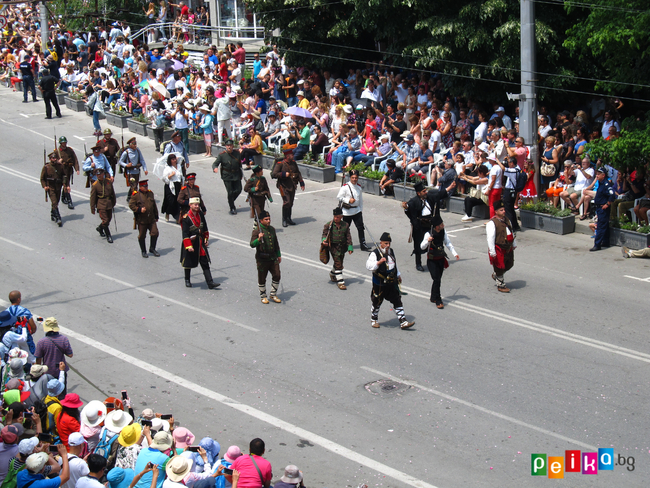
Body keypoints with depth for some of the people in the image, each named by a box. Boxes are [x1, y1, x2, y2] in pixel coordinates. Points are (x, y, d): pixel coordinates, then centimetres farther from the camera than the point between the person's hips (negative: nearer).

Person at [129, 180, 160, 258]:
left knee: (155, 233, -2)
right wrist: (139, 209, -22)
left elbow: (154, 205, 17)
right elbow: (131, 205, -8)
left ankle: (152, 249, 17)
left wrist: (156, 216, 18)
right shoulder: (136, 195, -7)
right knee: (142, 236, 5)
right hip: (141, 220, -4)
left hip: (151, 219, 4)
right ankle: (143, 251, 20)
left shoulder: (150, 193, 9)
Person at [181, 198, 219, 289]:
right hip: (191, 243, -5)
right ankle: (187, 280, 30)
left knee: (205, 263, 0)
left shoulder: (201, 214, 2)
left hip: (201, 243, 5)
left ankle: (210, 283, -2)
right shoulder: (186, 218, -16)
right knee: (189, 263, 10)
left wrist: (206, 239, 13)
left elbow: (205, 228, 15)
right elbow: (185, 234, -18)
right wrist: (188, 246, -22)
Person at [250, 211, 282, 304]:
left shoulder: (272, 229, 9)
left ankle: (273, 295, 19)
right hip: (262, 259, -5)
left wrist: (279, 255, 25)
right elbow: (252, 244, -19)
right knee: (262, 278, 5)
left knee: (277, 275, 2)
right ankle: (263, 296, 22)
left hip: (273, 258, 5)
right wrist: (259, 239, -36)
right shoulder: (257, 230, -11)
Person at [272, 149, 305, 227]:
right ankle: (284, 220, -1)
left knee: (291, 203, 10)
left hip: (292, 186, 6)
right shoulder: (280, 164, -9)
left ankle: (288, 219, 22)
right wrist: (283, 174, -21)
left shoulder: (293, 163, 10)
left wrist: (301, 183, 13)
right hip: (284, 186, -6)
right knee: (287, 202, -13)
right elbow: (273, 174, -13)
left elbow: (298, 173, 20)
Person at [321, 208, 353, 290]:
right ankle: (340, 282, -7)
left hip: (342, 246, 4)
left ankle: (332, 274, 47)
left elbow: (348, 236, 7)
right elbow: (324, 234, -3)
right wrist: (324, 240, -25)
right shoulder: (329, 225, -7)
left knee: (339, 262, 17)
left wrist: (350, 247, 2)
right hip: (333, 246, -4)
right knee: (338, 263, -10)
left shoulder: (345, 225, 2)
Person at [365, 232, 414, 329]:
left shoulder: (391, 251, 8)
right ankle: (374, 320, 33)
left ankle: (403, 322, 5)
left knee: (397, 301, 3)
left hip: (392, 283, 5)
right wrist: (379, 262, -40)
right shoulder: (375, 254, -14)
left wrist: (398, 275, 31)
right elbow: (369, 266, -27)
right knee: (377, 302, 10)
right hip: (379, 284, -5)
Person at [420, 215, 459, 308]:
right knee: (436, 280, -11)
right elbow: (422, 247, -20)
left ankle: (433, 298, 30)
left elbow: (448, 243, 9)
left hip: (441, 259, 5)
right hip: (432, 260, -5)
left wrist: (455, 253, 2)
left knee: (438, 279, 12)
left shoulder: (443, 232, -3)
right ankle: (438, 301, -3)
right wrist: (427, 241, -39)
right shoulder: (429, 234, -19)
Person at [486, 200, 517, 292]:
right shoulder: (492, 223, -19)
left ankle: (496, 275, 42)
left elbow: (511, 232, 21)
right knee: (500, 266, 3)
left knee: (509, 264, 18)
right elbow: (490, 238, -21)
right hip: (498, 249, -8)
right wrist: (492, 252, -23)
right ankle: (501, 285, 18)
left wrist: (514, 244, 26)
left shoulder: (506, 220, 8)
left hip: (508, 248, 8)